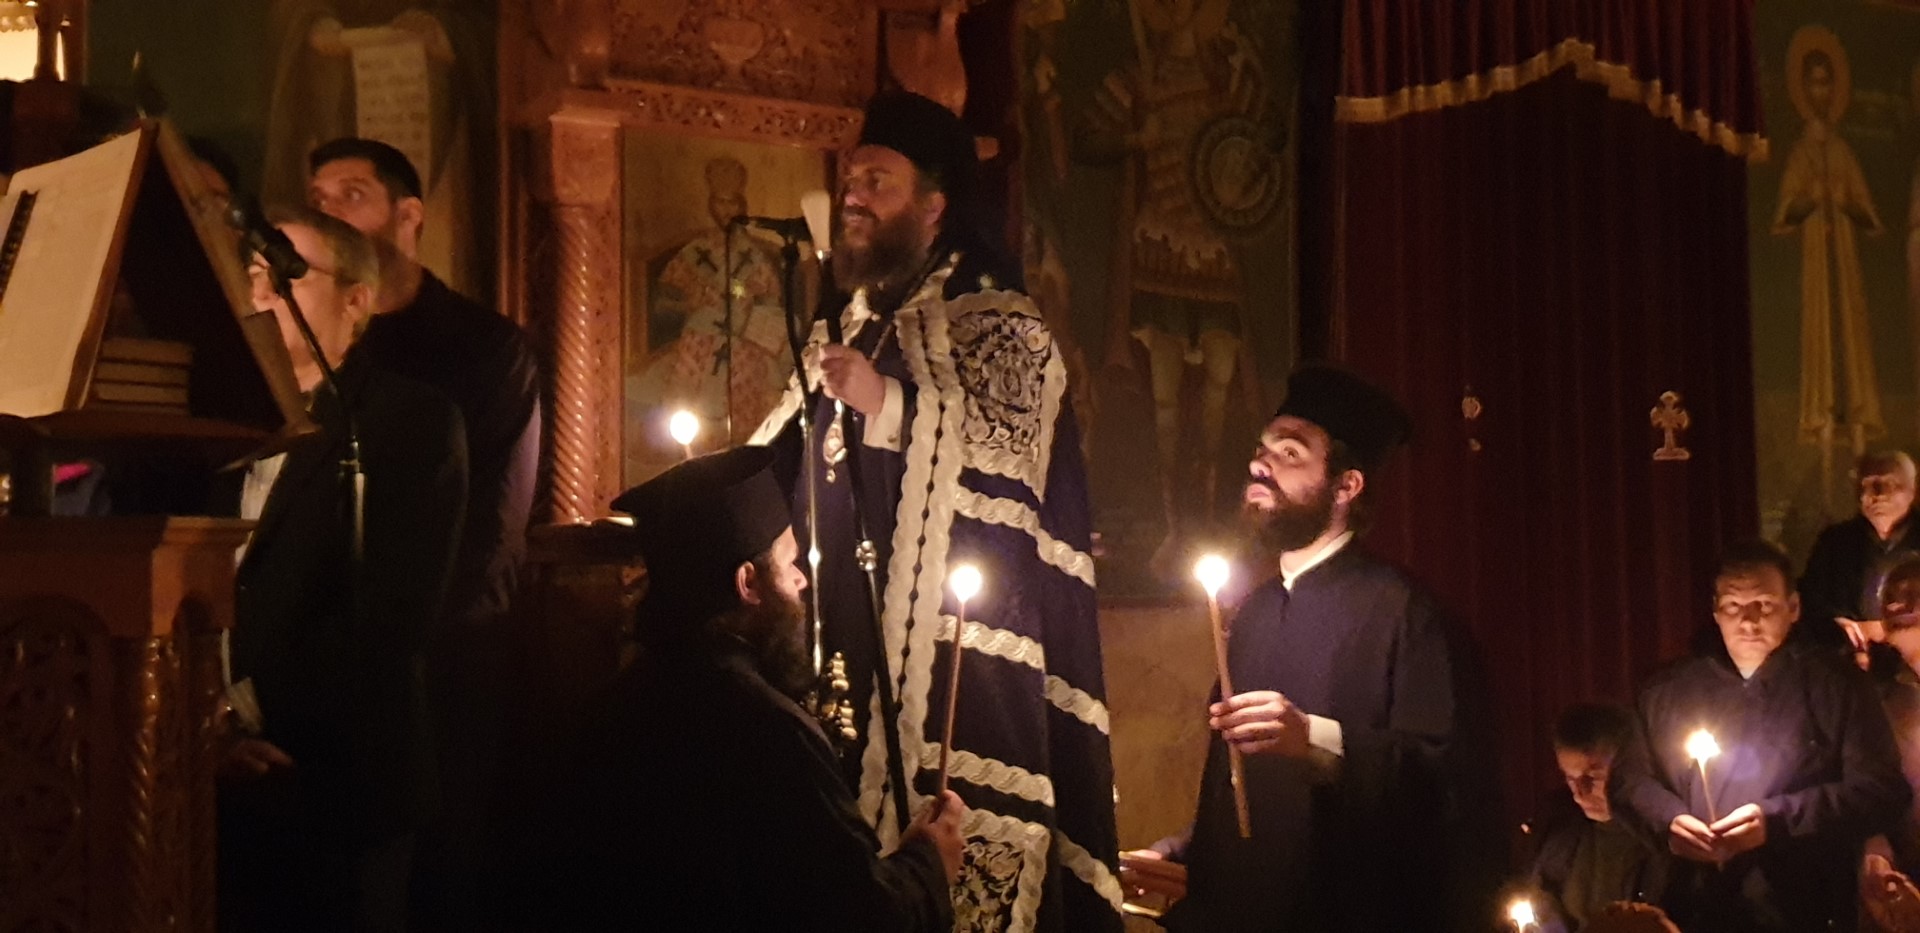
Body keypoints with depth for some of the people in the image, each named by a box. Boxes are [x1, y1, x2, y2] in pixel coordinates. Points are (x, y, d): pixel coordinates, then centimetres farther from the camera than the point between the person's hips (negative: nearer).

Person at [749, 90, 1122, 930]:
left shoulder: (998, 325, 2)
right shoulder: (842, 338, 21)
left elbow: (1019, 450, -14)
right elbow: (780, 473, 26)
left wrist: (891, 403, -19)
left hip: (956, 657, -6)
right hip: (845, 656, 6)